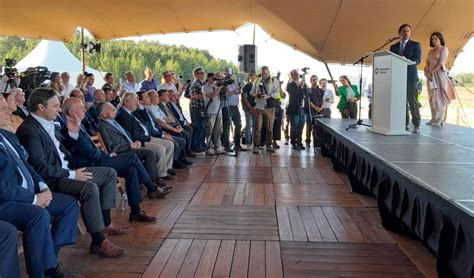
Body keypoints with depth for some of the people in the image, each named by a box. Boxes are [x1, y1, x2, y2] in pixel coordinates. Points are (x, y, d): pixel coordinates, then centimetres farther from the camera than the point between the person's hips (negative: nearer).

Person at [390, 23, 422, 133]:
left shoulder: (415, 45, 6)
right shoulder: (393, 47, 18)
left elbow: (417, 60, -6)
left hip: (410, 77, -4)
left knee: (413, 102, -6)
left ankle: (416, 125, -3)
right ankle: (405, 124, 8)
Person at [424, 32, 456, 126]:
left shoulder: (444, 49, 0)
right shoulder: (431, 51, 19)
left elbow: (441, 63, -10)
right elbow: (427, 63, 14)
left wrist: (430, 72, -12)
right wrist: (427, 72, -5)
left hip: (440, 74, -6)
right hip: (431, 76, 6)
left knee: (440, 96, -9)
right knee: (432, 97, 3)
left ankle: (440, 119, -9)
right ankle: (434, 118, 4)